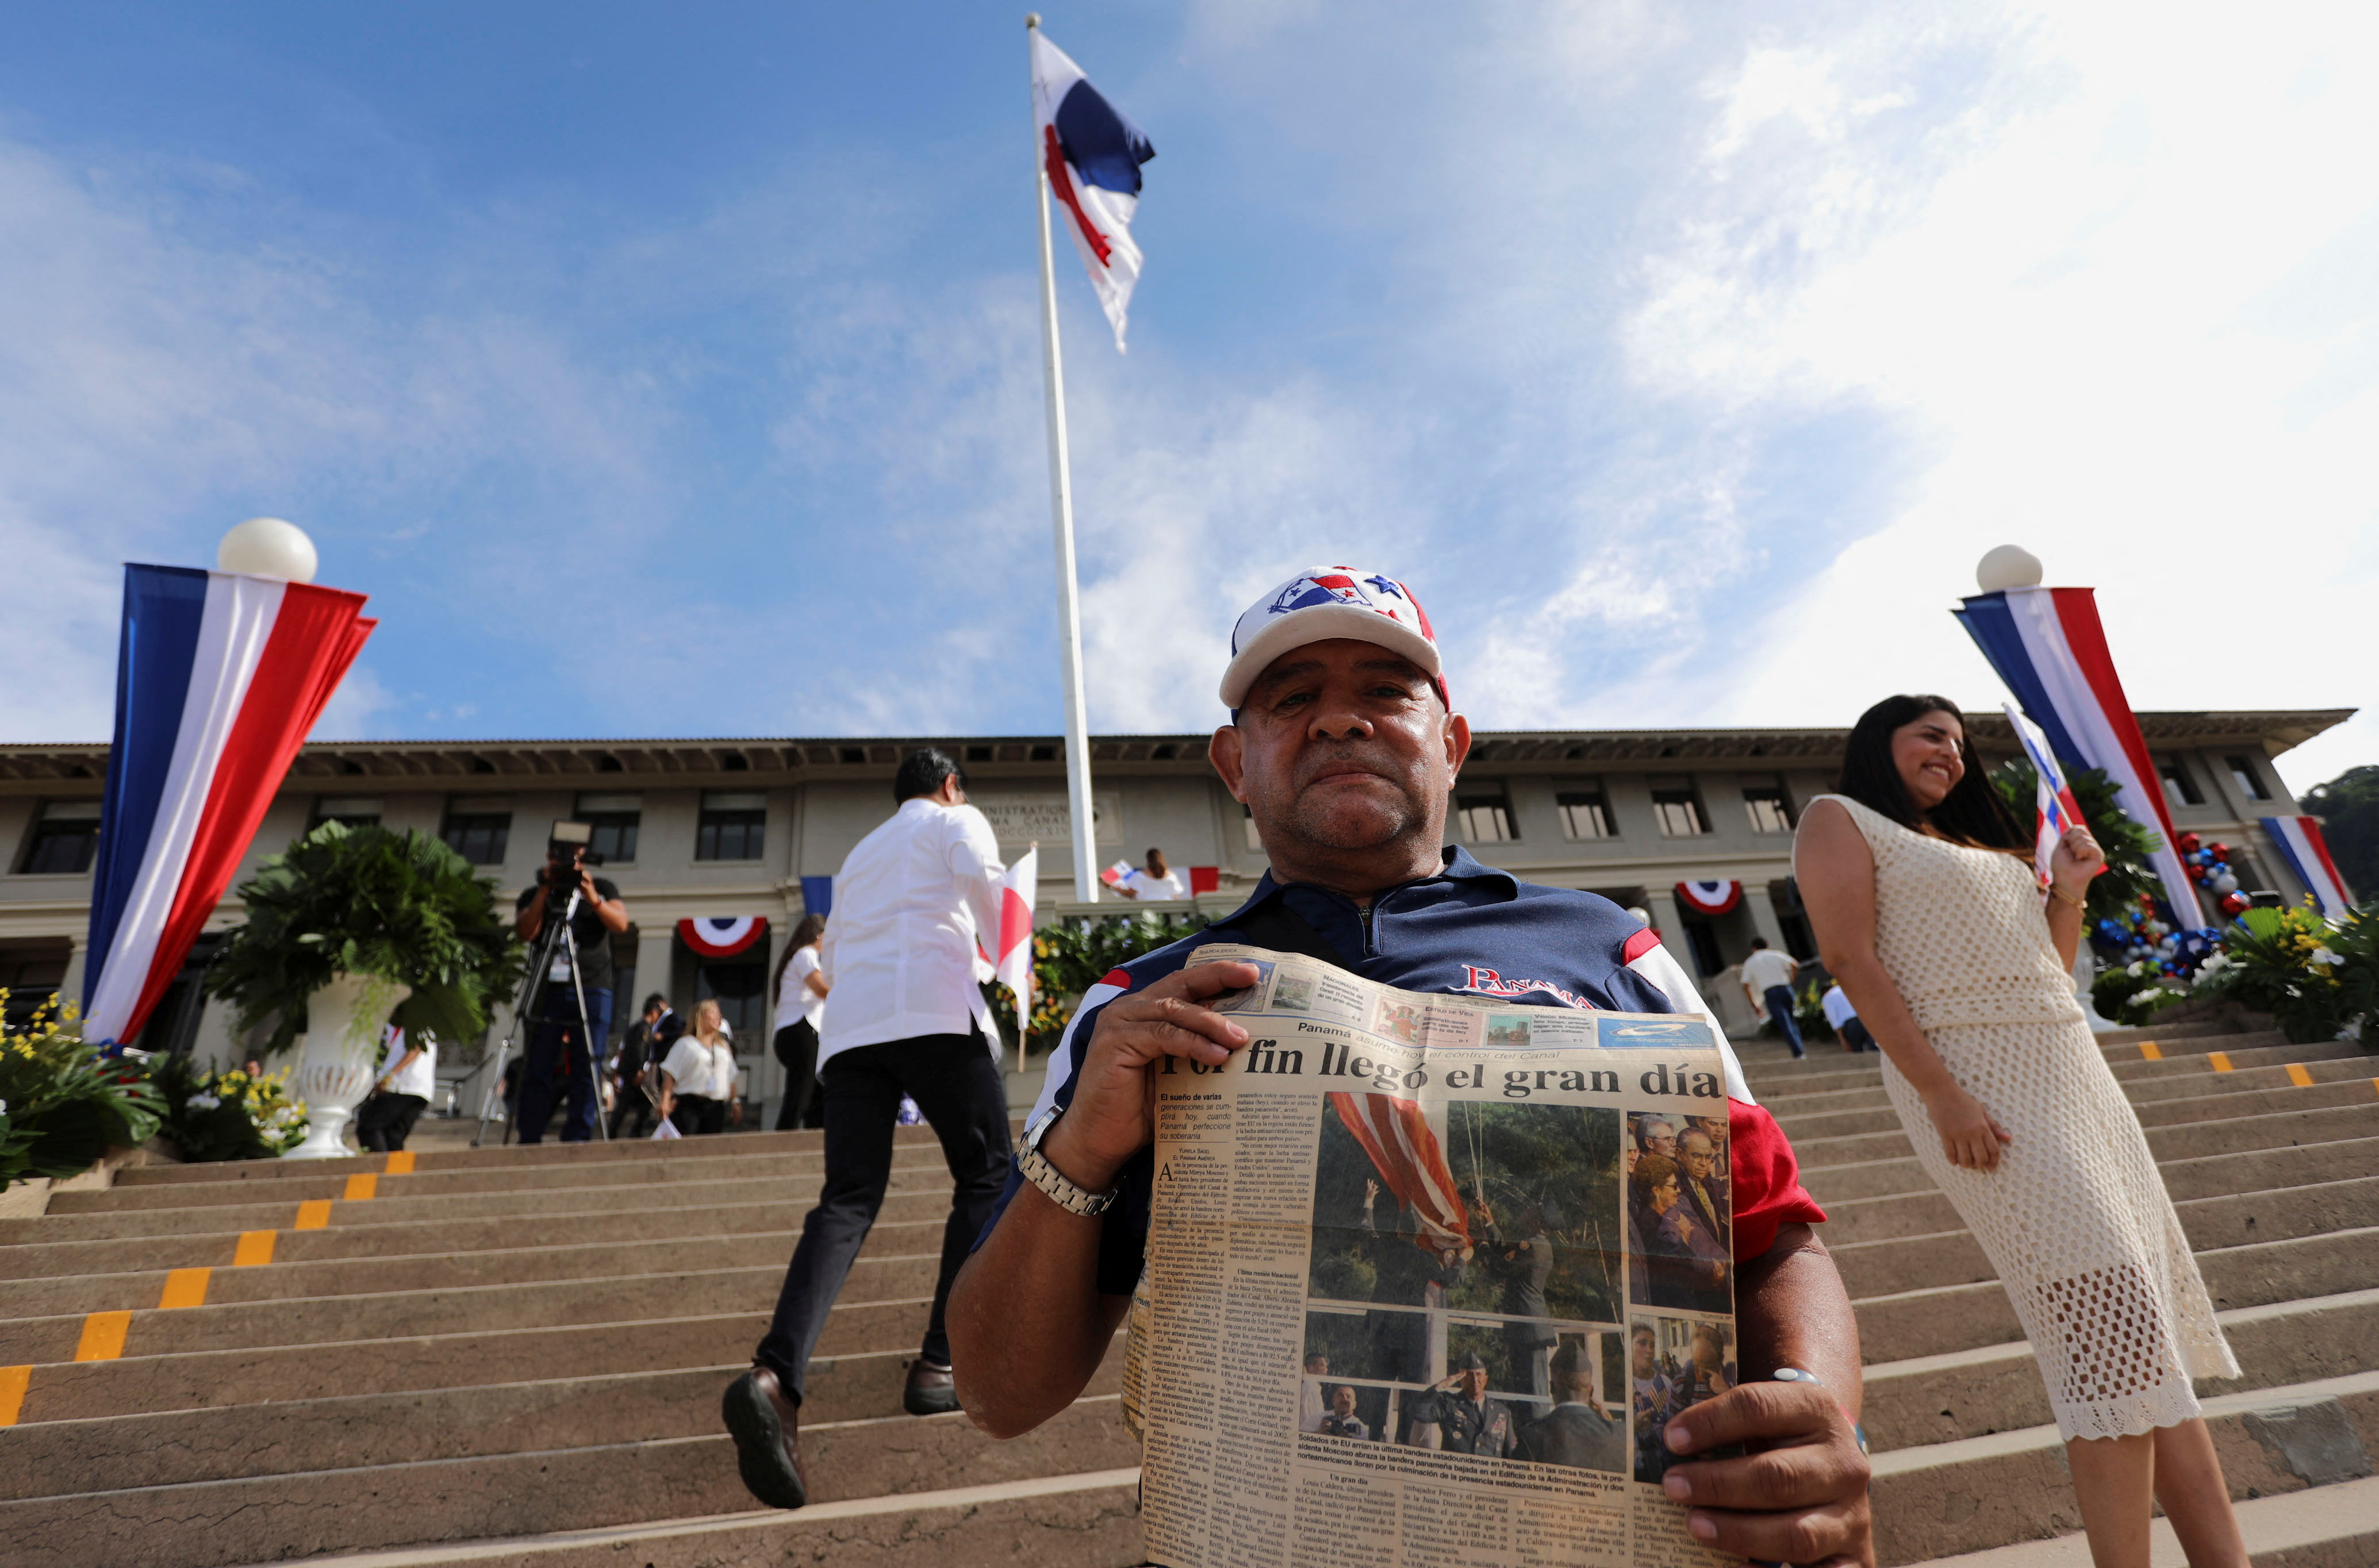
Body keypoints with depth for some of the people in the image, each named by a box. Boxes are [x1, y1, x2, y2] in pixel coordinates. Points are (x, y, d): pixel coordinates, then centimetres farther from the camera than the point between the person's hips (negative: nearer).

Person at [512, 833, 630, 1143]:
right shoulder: (534, 895, 17)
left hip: (593, 991, -1)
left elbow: (621, 924, -1)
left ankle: (577, 1139, -4)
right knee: (538, 1068, -4)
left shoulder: (602, 888, 15)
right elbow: (525, 932, -1)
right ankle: (529, 1140, -1)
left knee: (586, 1069, -5)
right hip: (549, 988, 1)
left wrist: (593, 898, -13)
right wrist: (545, 892, -7)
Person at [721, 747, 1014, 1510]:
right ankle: (941, 1364, 1)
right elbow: (980, 875, -8)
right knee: (986, 1176, 8)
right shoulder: (956, 820, 15)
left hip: (847, 1025, 6)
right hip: (933, 1007, -5)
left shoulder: (860, 853, 33)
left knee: (847, 1200, -1)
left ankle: (775, 1377, -23)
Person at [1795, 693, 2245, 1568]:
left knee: (2155, 1313, 5)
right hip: (1979, 1087, -8)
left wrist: (2068, 892, 9)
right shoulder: (1840, 820, 1)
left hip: (2075, 1069, 8)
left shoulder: (1983, 840, 25)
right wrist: (1940, 1093, -19)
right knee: (2105, 1304, -14)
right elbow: (1850, 958, -12)